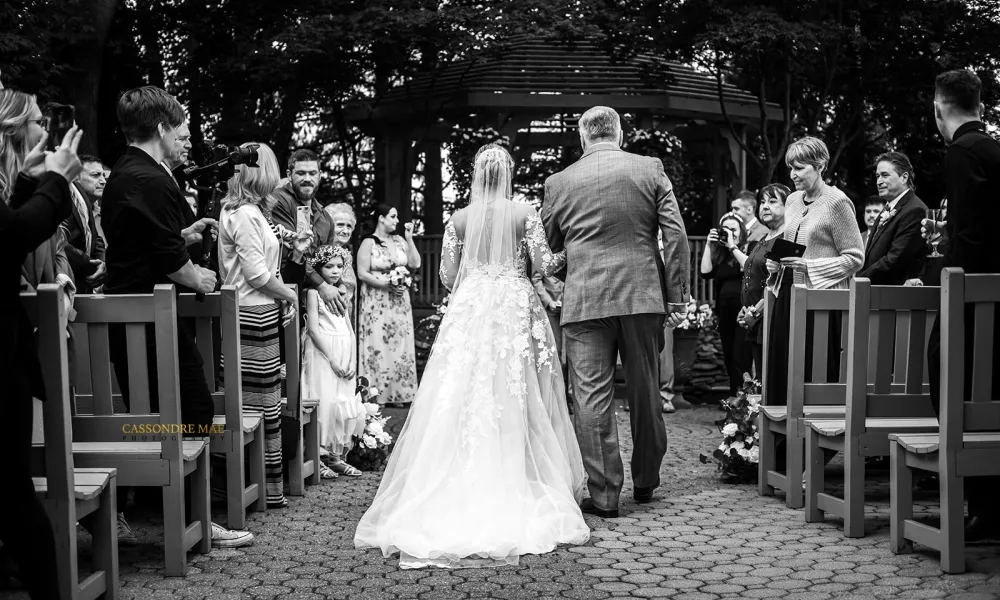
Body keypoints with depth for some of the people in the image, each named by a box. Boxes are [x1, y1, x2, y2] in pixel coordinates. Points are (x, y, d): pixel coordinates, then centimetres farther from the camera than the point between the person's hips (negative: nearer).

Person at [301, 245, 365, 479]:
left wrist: (353, 361, 0)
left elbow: (350, 330, 13)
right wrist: (332, 359, -16)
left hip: (345, 356, 7)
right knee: (325, 403, -9)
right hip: (322, 354, -7)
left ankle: (336, 456, 12)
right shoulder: (314, 292, -3)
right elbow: (313, 328, -12)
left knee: (345, 405, 5)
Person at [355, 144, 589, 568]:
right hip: (516, 310, -1)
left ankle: (463, 491, 4)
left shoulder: (459, 218, 2)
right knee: (515, 398, 5)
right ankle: (518, 486, 7)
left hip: (469, 311, 1)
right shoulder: (525, 214, -3)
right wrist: (568, 254, 15)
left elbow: (447, 276, 4)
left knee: (464, 399, 3)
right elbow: (544, 265, -4)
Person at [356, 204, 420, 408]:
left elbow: (415, 264, 4)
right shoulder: (369, 243, -6)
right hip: (377, 303, -5)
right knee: (378, 345, -3)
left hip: (399, 302, 5)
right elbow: (362, 274, -11)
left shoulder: (399, 241, 9)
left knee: (399, 344, 6)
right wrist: (386, 284, -19)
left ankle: (397, 393, 12)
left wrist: (409, 239, -1)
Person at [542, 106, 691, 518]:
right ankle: (646, 481, 27)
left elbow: (550, 244, 14)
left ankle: (604, 494, 4)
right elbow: (676, 235, -2)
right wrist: (677, 296, 2)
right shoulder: (650, 169, 3)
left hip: (585, 301, -1)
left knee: (593, 398, 2)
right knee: (645, 394, 14)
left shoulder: (559, 182, 3)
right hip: (643, 296, 1)